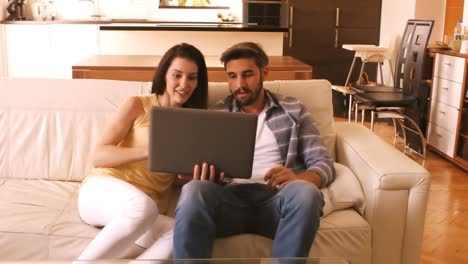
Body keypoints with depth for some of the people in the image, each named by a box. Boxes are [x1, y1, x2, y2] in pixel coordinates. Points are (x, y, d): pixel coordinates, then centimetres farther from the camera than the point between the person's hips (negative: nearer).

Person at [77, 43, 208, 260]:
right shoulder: (137, 105, 6)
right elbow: (98, 156, -3)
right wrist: (151, 151, -17)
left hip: (147, 205, 2)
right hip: (103, 188, -2)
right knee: (144, 208, -38)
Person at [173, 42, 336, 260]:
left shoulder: (293, 110, 16)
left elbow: (324, 165, 9)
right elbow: (203, 169, 13)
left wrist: (297, 178, -15)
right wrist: (202, 177, -14)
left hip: (276, 198, 0)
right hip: (231, 198, 0)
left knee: (305, 191, -36)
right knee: (194, 191, -34)